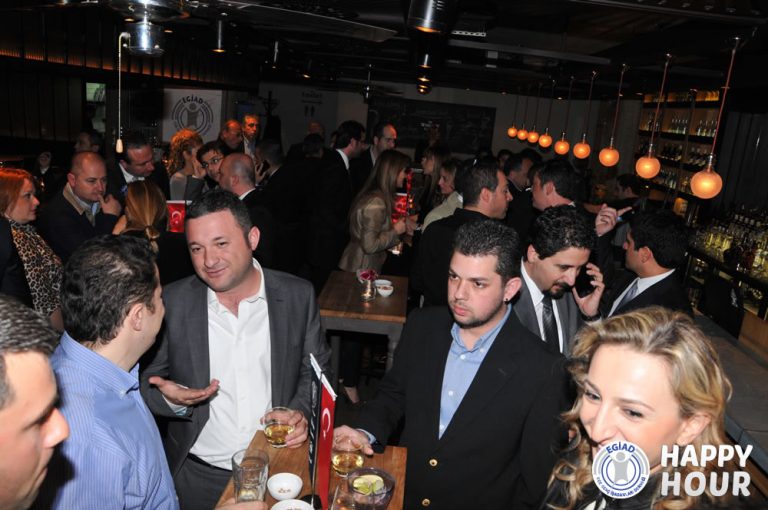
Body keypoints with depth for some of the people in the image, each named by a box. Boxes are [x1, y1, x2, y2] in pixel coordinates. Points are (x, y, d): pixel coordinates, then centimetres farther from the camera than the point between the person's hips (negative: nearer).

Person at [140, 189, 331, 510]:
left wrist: (302, 411, -14)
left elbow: (316, 370, 3)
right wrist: (171, 400, -20)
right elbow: (147, 381, 0)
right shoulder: (172, 302, -9)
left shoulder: (298, 295, -8)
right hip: (198, 472, 0)